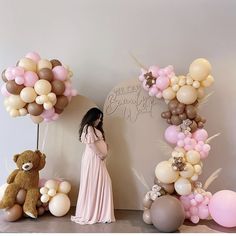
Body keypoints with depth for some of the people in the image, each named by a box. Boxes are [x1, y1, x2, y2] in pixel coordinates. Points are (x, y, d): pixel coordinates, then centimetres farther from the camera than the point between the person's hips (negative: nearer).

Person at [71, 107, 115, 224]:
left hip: (98, 159, 9)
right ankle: (89, 214, 9)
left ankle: (99, 213, 14)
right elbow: (91, 144, -19)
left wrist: (102, 155, 5)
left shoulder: (95, 129, 20)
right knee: (92, 185, -3)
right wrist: (100, 155, -11)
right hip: (92, 159, -9)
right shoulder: (88, 128, -10)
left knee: (104, 184, 7)